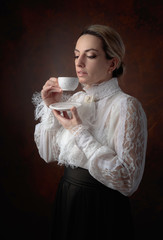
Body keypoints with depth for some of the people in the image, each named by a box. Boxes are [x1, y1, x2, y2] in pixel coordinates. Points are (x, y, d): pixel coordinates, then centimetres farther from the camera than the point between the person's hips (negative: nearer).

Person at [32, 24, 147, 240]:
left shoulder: (126, 105, -18)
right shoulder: (76, 98, 0)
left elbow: (128, 181, -23)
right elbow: (49, 154, 2)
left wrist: (81, 133, -24)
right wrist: (51, 108, -10)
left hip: (103, 208, -6)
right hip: (66, 200, 6)